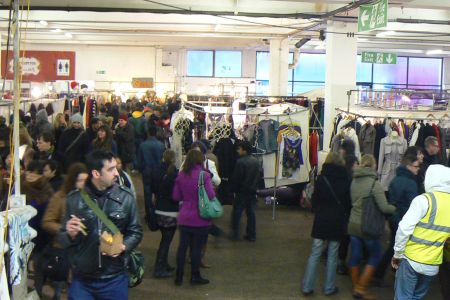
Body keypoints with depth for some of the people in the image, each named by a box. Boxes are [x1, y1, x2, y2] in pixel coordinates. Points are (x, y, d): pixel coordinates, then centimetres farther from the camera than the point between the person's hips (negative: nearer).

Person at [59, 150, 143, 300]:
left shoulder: (126, 197, -4)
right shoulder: (74, 199, -3)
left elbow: (136, 231, 4)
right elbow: (63, 240, 4)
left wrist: (123, 246, -14)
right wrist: (70, 235, -17)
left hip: (114, 279, 0)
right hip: (81, 279, 0)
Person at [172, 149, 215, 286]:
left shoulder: (181, 175, 0)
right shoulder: (204, 175, -13)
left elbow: (176, 196, 4)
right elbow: (211, 195, -17)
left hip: (184, 218, 4)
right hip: (200, 219, -4)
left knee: (182, 246, 11)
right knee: (196, 247, 7)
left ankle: (179, 276, 18)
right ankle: (195, 276, 18)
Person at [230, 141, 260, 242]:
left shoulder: (240, 162, -18)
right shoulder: (256, 161, 6)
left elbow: (236, 178, -15)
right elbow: (258, 176, 12)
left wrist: (233, 189, -3)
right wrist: (254, 187, 17)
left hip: (242, 191, -6)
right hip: (252, 191, 6)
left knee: (237, 212, 4)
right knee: (251, 213, 9)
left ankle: (235, 234, 6)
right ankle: (251, 235, 12)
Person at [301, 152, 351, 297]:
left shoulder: (322, 178, -5)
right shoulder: (346, 179, -2)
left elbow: (315, 199, -1)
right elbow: (349, 202, 3)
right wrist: (345, 218, 14)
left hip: (321, 221, 0)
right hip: (338, 222, 1)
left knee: (314, 255, 5)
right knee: (332, 256, 9)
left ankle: (307, 287, 7)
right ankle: (329, 288, 14)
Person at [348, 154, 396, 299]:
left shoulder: (354, 181, 3)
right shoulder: (374, 183, -16)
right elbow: (384, 207, -18)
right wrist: (396, 208, -2)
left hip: (353, 224, 6)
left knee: (355, 256, 14)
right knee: (375, 256, 10)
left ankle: (356, 287, 26)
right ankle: (361, 288, 8)